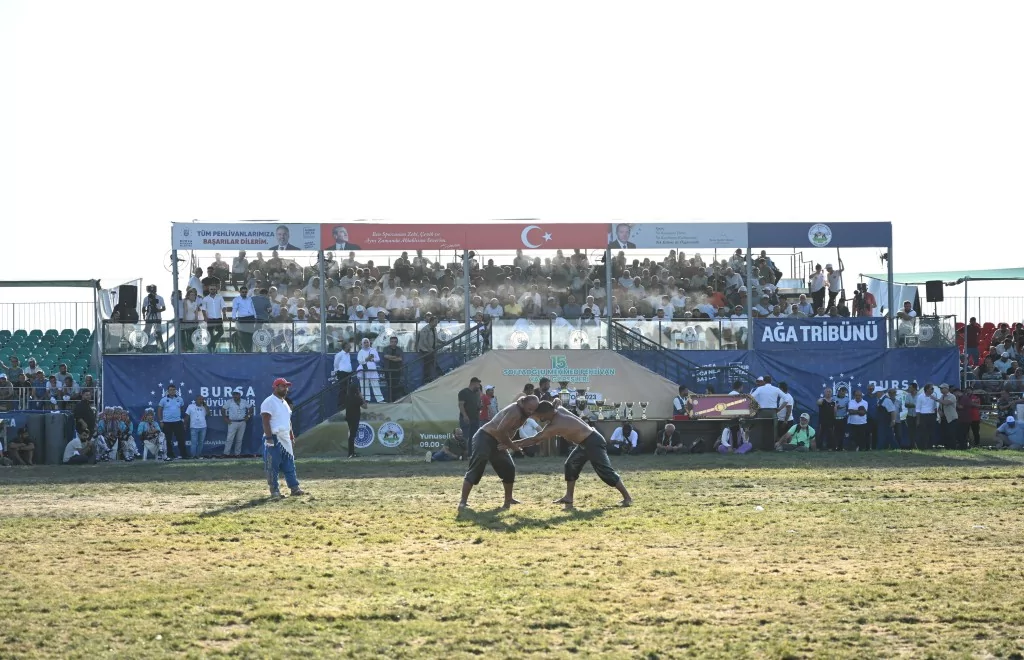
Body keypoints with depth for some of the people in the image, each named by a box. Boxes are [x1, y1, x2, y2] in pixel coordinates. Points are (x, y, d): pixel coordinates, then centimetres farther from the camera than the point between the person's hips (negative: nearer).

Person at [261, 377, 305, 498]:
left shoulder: (284, 402, 17)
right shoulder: (269, 402, -12)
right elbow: (265, 421, -18)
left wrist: (291, 436, 20)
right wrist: (269, 438, -23)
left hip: (285, 439, 9)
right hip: (274, 439, -9)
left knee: (290, 465, 10)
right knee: (273, 466, -3)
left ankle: (294, 488, 14)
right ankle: (274, 491, 1)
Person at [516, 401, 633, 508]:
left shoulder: (555, 425, -24)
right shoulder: (558, 410, 0)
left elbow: (535, 440, -18)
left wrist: (515, 444, -12)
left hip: (593, 442, -10)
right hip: (585, 442, 10)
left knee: (605, 472, -8)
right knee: (571, 465, 11)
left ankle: (627, 498, -2)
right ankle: (568, 498, 14)